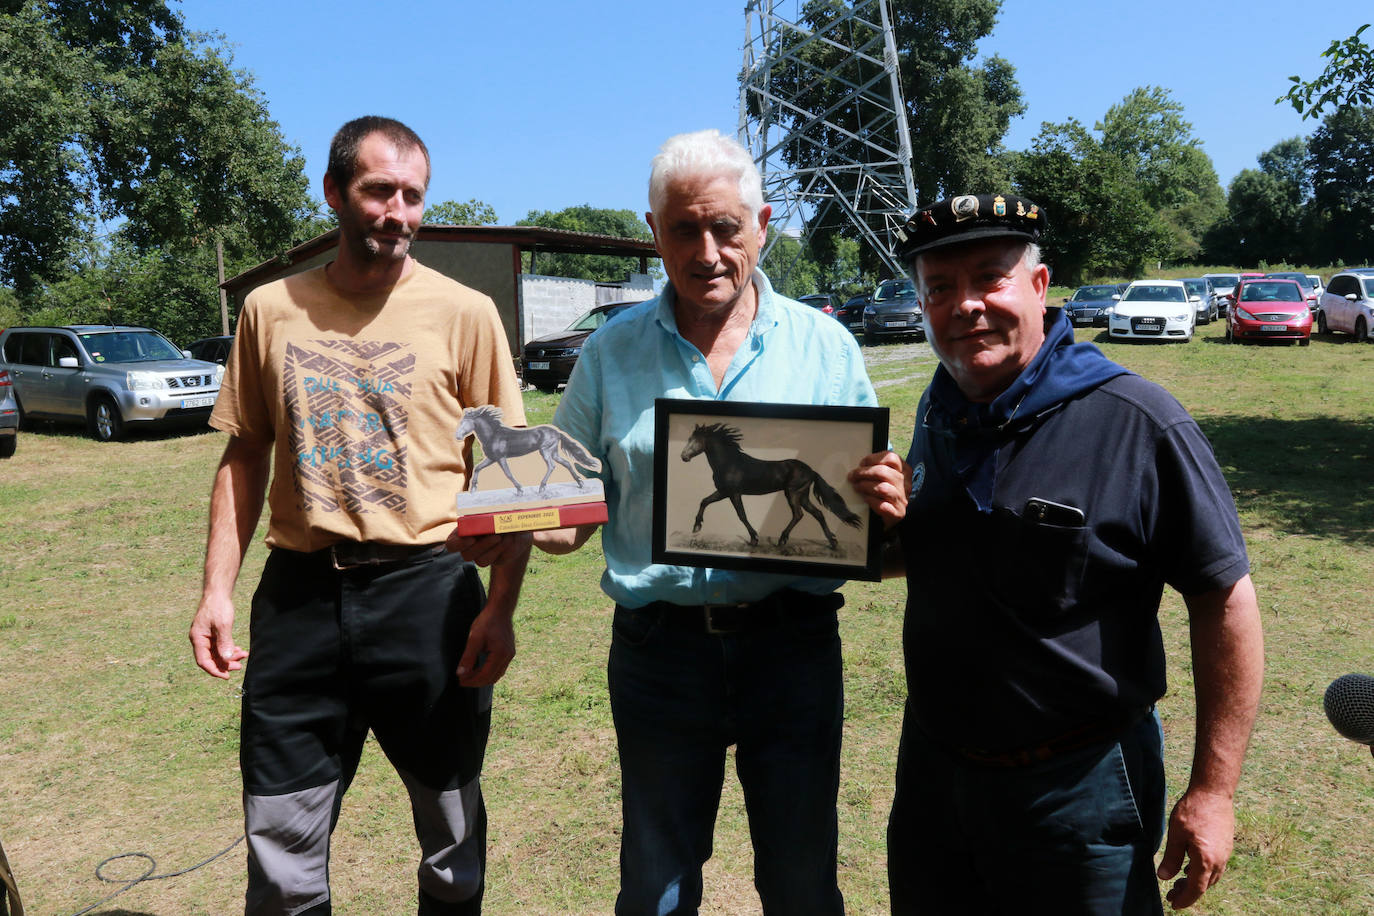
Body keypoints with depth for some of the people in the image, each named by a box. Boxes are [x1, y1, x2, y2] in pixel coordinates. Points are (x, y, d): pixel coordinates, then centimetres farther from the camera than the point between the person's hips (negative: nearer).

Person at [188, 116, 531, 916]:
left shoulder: (464, 313, -4)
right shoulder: (272, 309, 6)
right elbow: (245, 456, 12)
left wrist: (501, 607, -9)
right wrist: (218, 588, 6)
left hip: (426, 590, -2)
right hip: (299, 592, 3)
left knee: (453, 838, 15)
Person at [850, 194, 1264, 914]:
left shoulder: (1136, 423, -19)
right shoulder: (938, 414, 2)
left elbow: (1225, 599, -15)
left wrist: (1211, 790, -14)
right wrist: (897, 521, -10)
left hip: (1079, 788, -6)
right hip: (932, 766, 6)